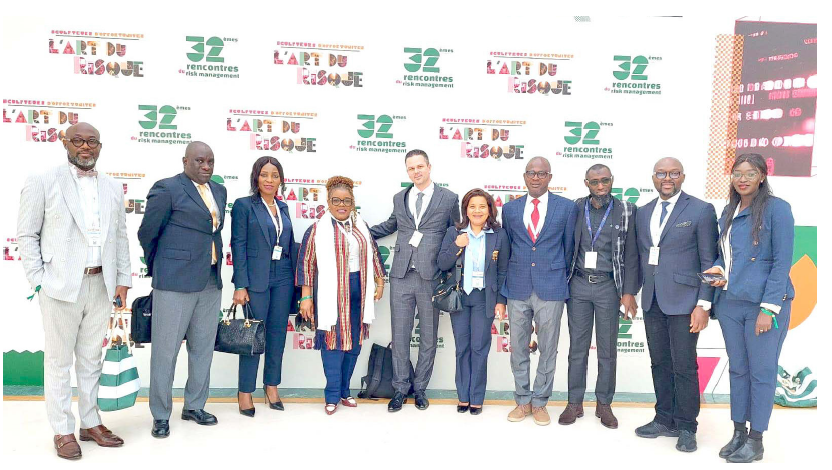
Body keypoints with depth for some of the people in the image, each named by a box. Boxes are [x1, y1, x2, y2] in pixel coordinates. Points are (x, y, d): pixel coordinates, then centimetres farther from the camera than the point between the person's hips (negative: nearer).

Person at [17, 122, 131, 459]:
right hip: (61, 286, -4)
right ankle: (63, 431, 16)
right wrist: (39, 281, -8)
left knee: (91, 358, 14)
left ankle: (90, 423, 25)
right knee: (59, 360, 5)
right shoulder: (43, 183, -1)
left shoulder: (113, 188, 12)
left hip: (101, 286, 4)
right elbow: (27, 235, -1)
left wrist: (123, 280, 8)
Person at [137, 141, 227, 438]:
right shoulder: (167, 189, -7)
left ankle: (195, 406, 27)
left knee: (203, 347, 13)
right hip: (175, 281, -6)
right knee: (166, 349, 2)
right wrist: (159, 268, 9)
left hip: (210, 282, 7)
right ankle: (161, 415, 15)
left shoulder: (219, 191, 14)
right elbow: (147, 233, -1)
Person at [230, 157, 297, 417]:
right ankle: (245, 392, 13)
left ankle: (272, 386, 23)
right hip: (257, 278, -5)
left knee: (278, 332, 9)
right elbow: (238, 246, -6)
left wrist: (296, 278, 9)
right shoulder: (244, 205, -2)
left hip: (283, 278, 5)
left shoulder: (283, 207, 13)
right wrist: (240, 285, -12)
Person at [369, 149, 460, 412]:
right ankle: (401, 388, 19)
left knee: (428, 336, 8)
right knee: (400, 335, 6)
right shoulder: (399, 198, 12)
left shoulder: (448, 198, 2)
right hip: (401, 276, 3)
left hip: (431, 277, -2)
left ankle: (420, 388, 23)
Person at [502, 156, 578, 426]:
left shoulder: (567, 207, 2)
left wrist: (563, 281, 10)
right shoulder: (510, 209, 8)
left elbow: (569, 248, 8)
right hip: (518, 289, 2)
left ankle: (540, 403, 20)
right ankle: (523, 401, 22)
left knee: (548, 350, 6)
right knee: (518, 349, 8)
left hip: (551, 289, -2)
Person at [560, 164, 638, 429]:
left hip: (608, 286, -1)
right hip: (578, 286, 1)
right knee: (577, 347, 7)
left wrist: (629, 292, -5)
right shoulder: (575, 209, 3)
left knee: (608, 349, 7)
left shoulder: (625, 211, 0)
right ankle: (574, 403, 17)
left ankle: (604, 404, 21)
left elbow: (631, 254, -1)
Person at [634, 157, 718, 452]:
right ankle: (664, 420, 26)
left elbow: (709, 261, -5)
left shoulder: (701, 211, -3)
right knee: (660, 364, 13)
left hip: (683, 301, -5)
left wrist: (704, 304, -10)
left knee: (684, 367, 1)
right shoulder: (643, 213, 12)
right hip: (652, 302, 5)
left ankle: (686, 427, 16)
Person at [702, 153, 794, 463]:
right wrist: (718, 269, -2)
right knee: (737, 369, 13)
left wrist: (769, 308, -16)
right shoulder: (728, 212, 12)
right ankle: (738, 432, 24)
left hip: (764, 303, -6)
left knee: (761, 372, 4)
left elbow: (782, 262, -11)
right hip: (729, 302, 6)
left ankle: (755, 440, 16)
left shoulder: (776, 208, -7)